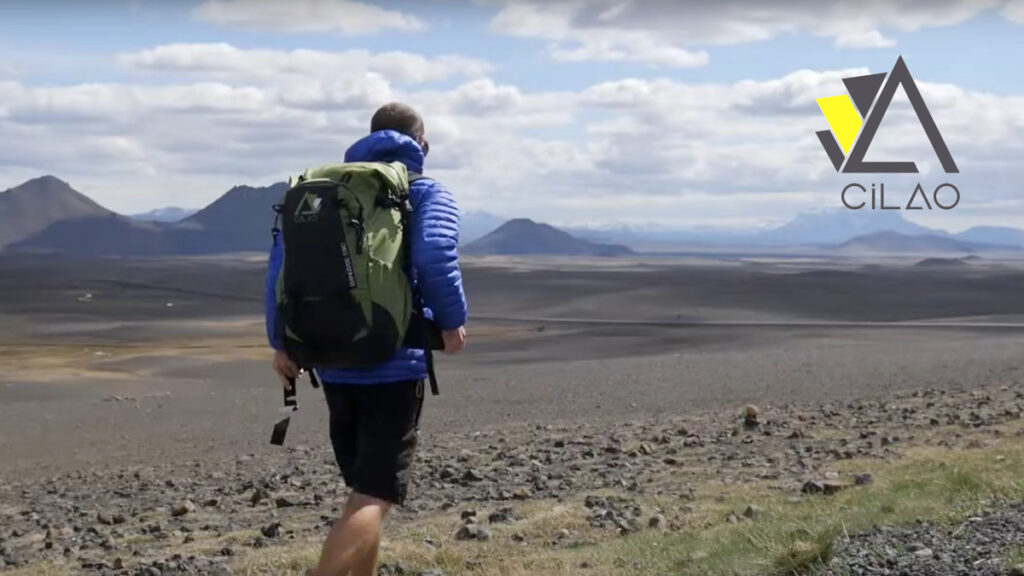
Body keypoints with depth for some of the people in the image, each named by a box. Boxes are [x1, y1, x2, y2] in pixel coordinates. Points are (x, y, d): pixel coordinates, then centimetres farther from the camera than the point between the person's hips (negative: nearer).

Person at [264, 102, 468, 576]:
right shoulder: (428, 194, -1)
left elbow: (283, 259, 4)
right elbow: (435, 256, -20)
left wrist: (282, 342, 7)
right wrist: (451, 321, -6)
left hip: (335, 364, 6)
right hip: (396, 364, -6)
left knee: (363, 490, 21)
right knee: (374, 500, -8)